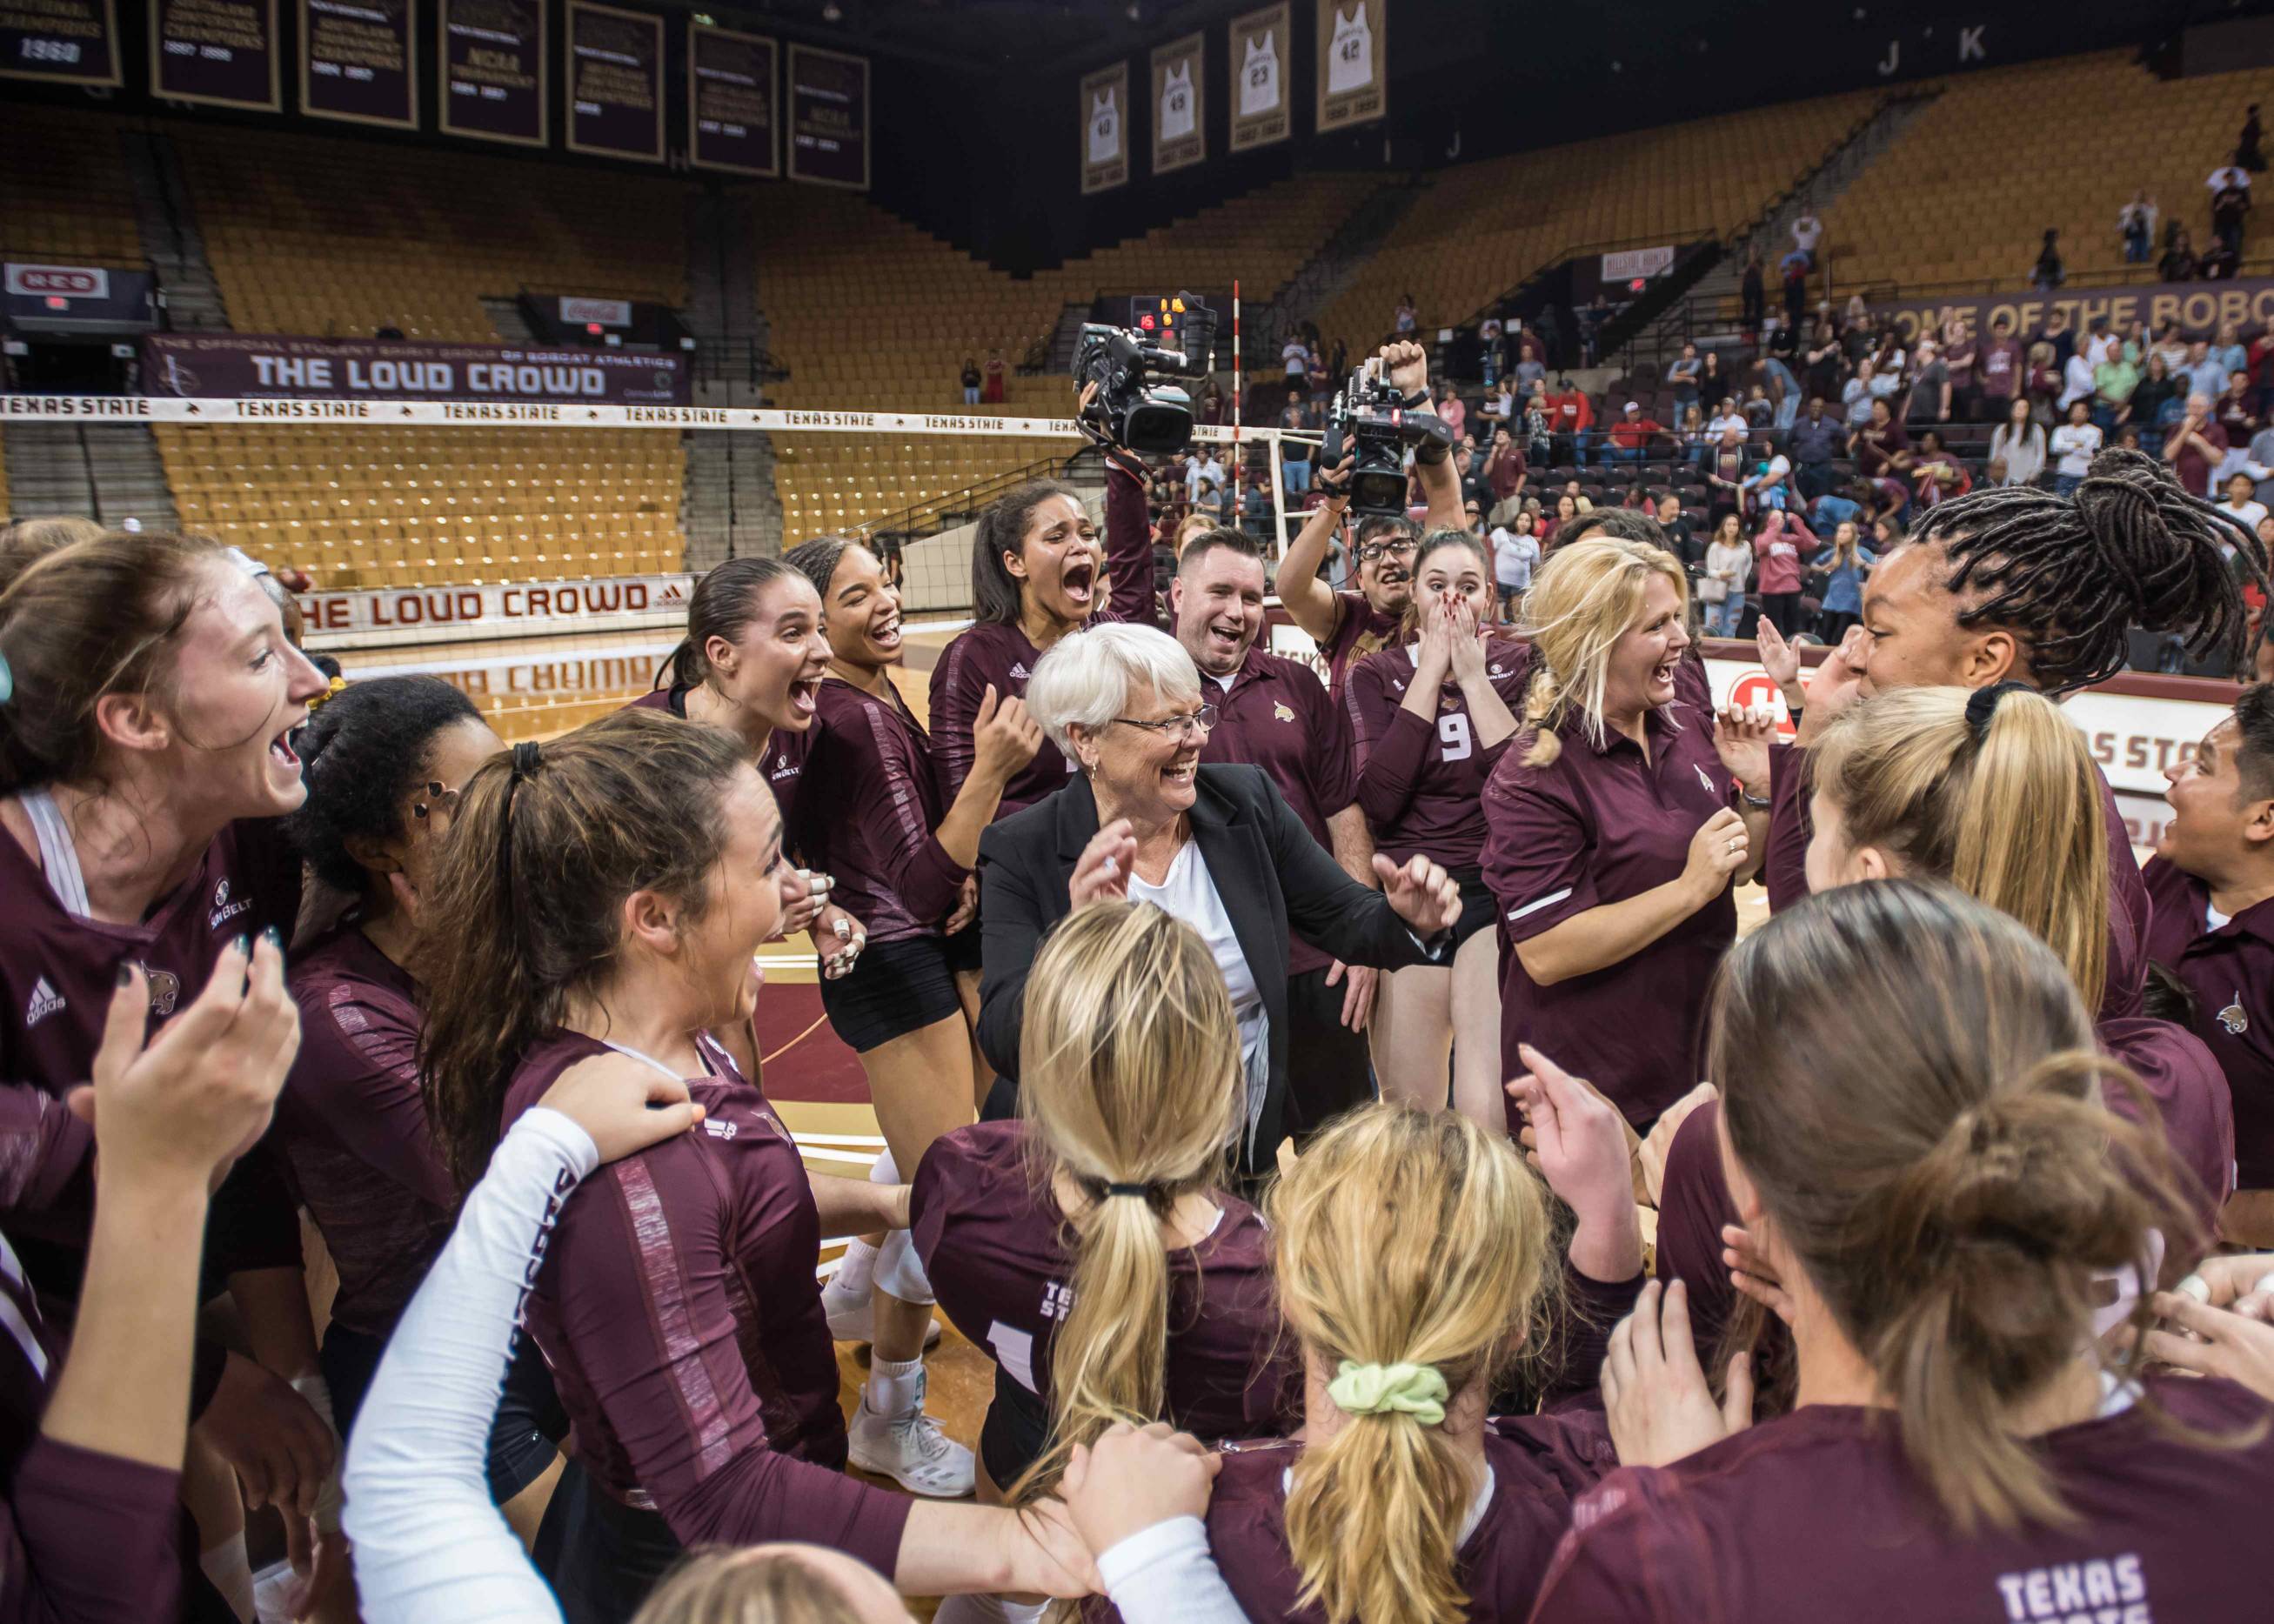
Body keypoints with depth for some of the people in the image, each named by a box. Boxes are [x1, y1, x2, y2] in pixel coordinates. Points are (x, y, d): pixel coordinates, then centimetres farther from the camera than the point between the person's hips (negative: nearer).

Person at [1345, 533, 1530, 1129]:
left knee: (1489, 1114, -15)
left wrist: (1473, 673, -10)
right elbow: (1378, 799, -13)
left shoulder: (1518, 666, 5)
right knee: (1409, 1111, 10)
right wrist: (1430, 672, -9)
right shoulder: (1376, 675, 4)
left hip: (1499, 895, -1)